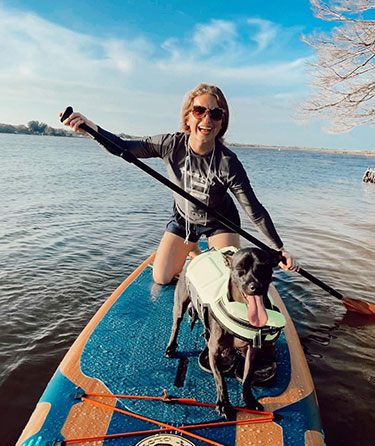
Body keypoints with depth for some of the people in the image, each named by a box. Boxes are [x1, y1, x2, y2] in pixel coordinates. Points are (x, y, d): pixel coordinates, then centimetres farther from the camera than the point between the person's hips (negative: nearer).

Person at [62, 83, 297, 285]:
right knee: (161, 278, 4)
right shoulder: (172, 144, -23)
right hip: (183, 219, 3)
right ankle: (192, 250, 32)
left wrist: (280, 249, -24)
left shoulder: (228, 163, -31)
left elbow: (255, 210, -26)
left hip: (220, 223, -2)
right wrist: (92, 127, -31)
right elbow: (124, 148, -14)